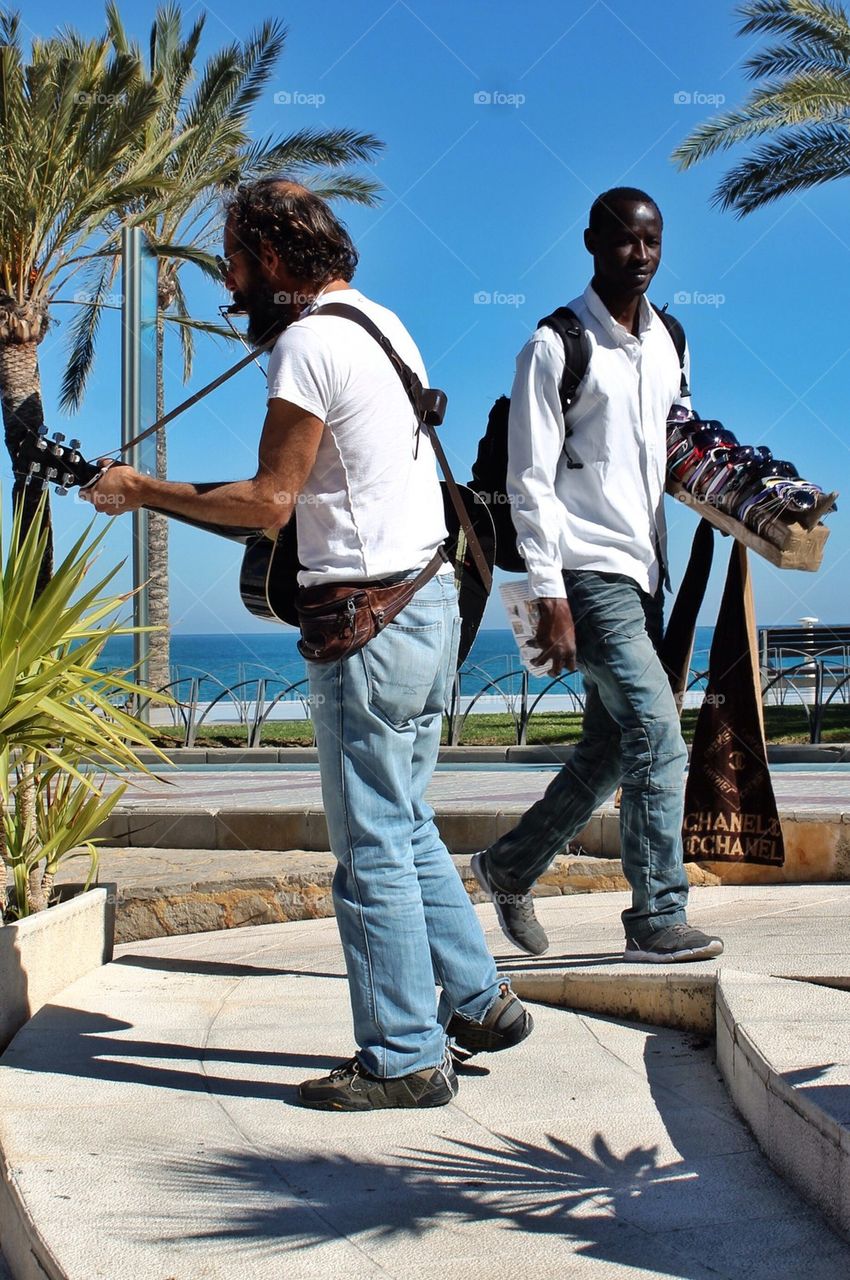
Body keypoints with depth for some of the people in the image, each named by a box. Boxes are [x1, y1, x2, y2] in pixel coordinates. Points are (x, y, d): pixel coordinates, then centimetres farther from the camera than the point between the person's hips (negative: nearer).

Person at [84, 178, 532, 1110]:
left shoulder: (307, 342, -13)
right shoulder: (381, 322, 17)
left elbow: (269, 501, -14)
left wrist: (140, 491, -4)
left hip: (370, 617, -10)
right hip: (430, 597, 10)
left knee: (372, 847, -2)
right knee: (406, 828, 19)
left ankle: (405, 1059, 7)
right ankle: (478, 1001, 26)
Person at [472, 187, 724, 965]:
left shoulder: (669, 345, 13)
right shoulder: (558, 346, -9)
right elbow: (530, 482, -12)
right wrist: (549, 597, -17)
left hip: (643, 575, 8)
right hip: (589, 574, -7)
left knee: (611, 750, 11)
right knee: (659, 739, -11)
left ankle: (509, 866, 28)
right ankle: (659, 920, -2)